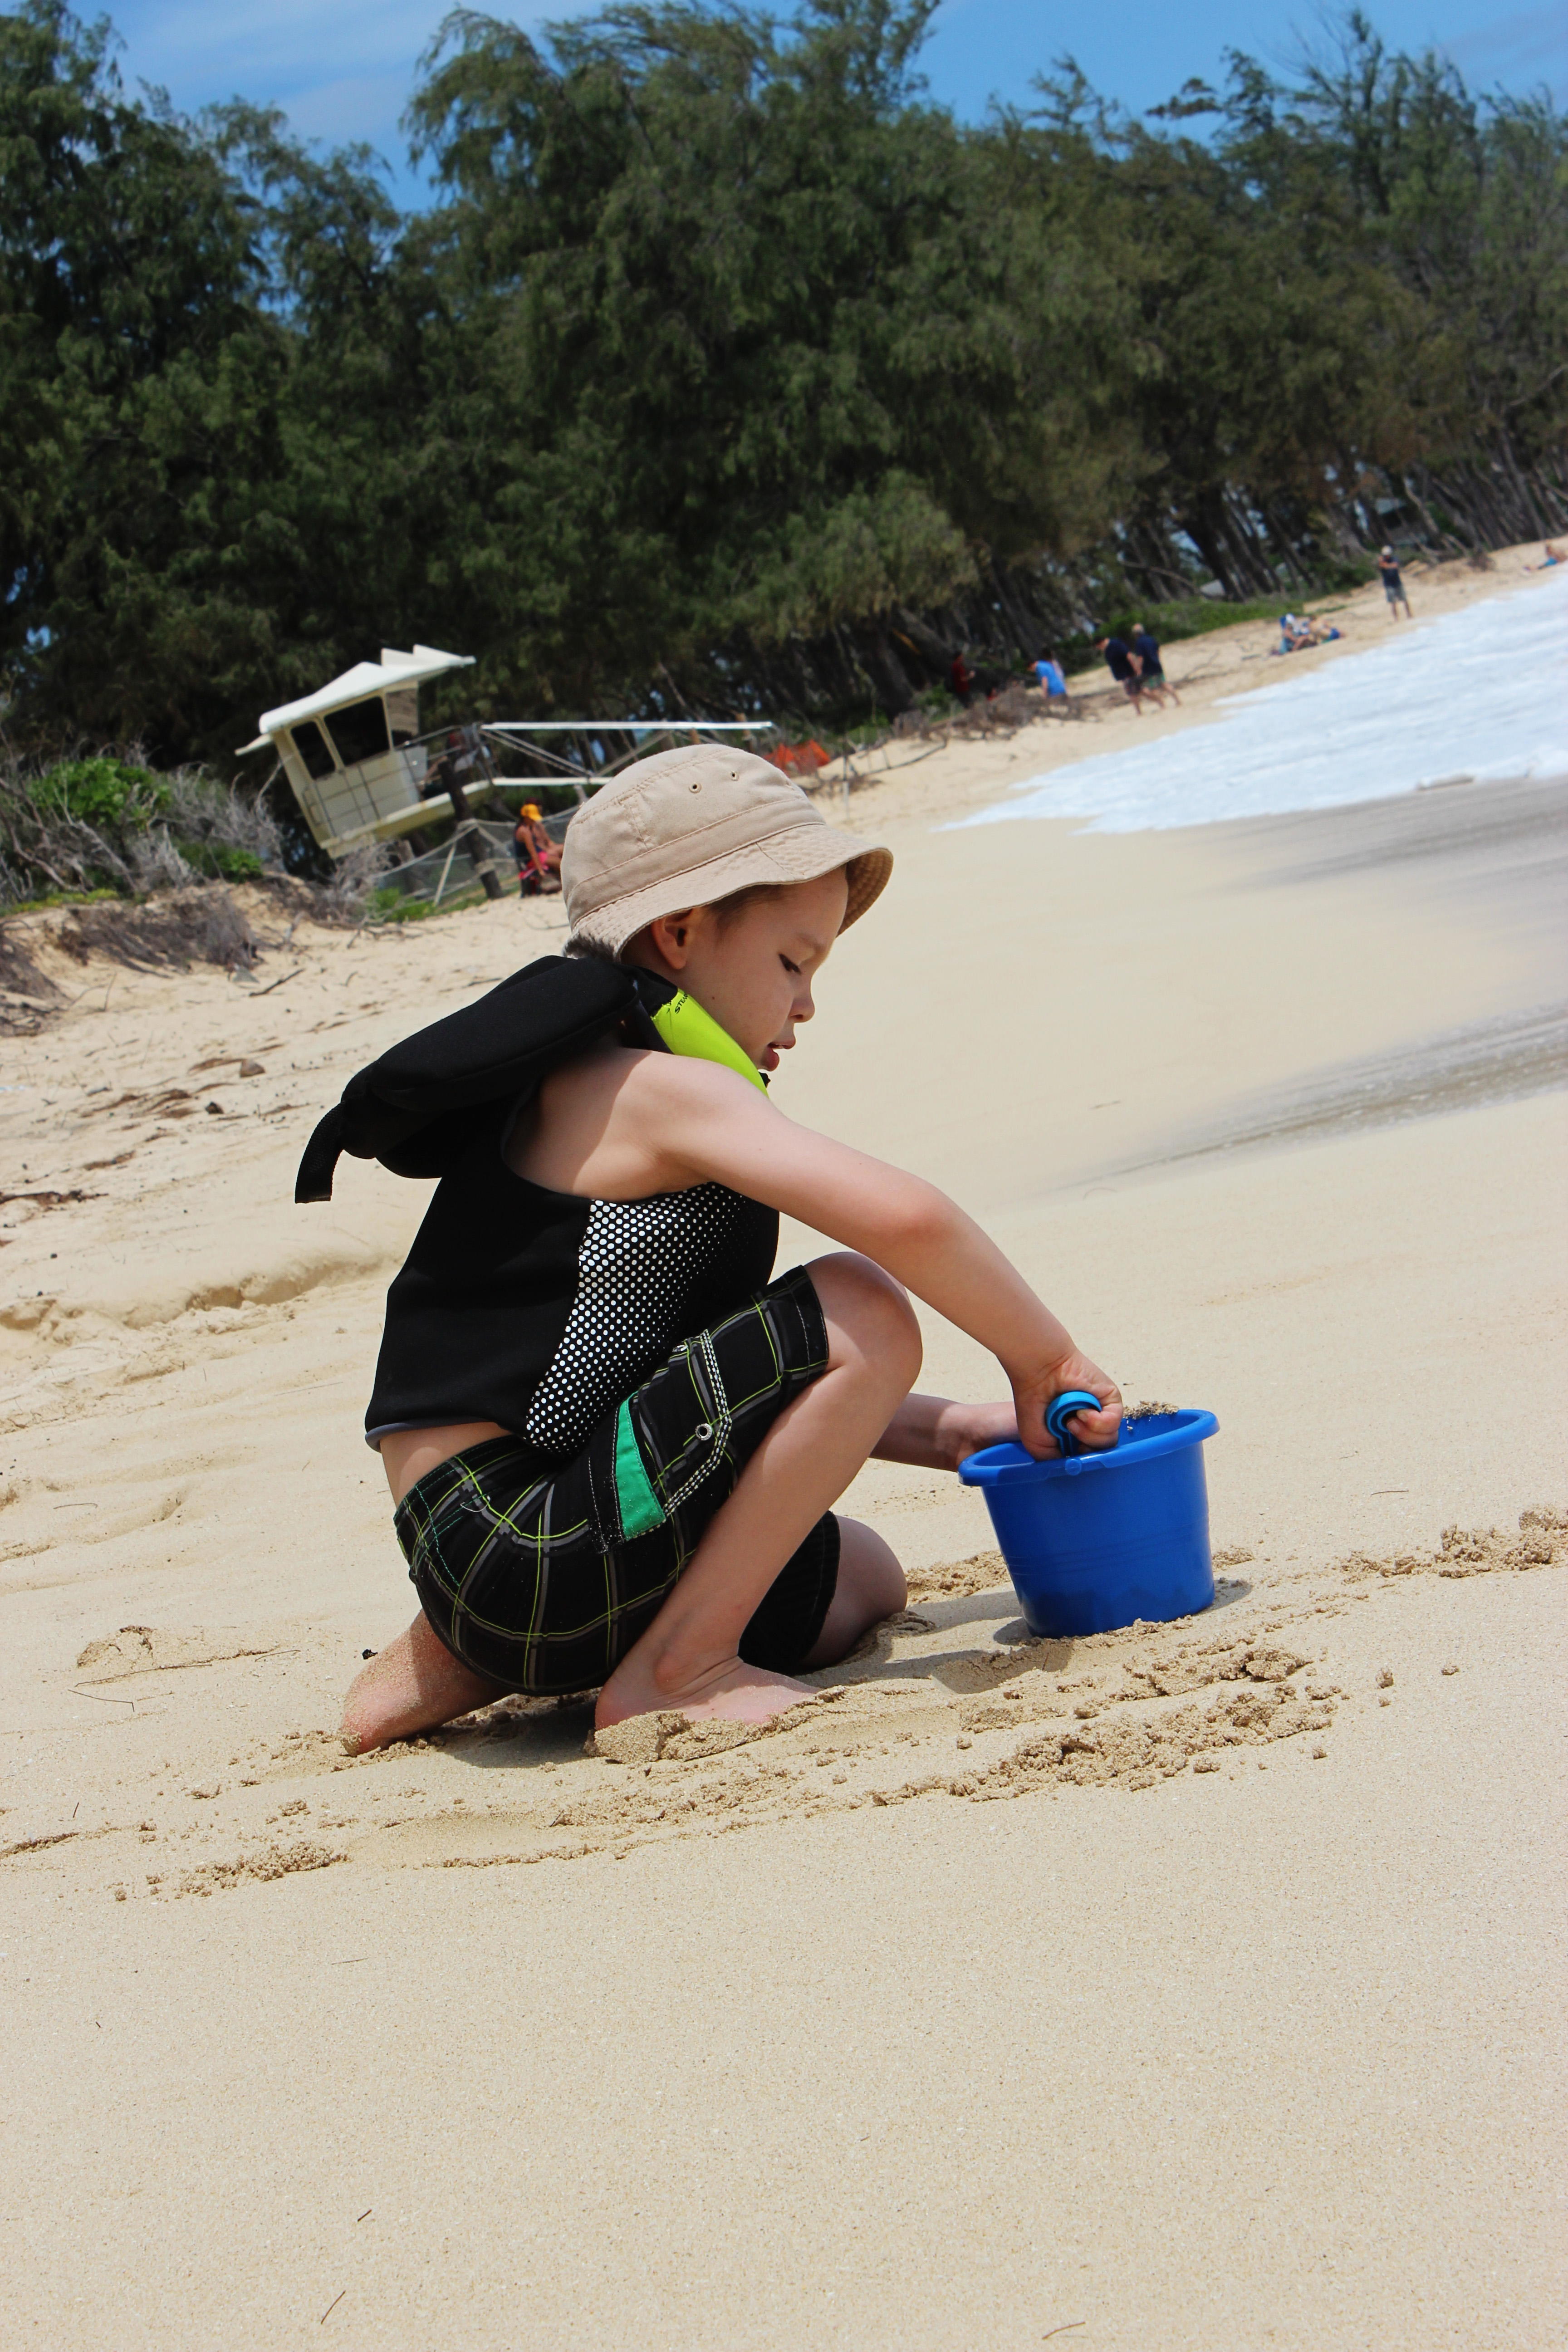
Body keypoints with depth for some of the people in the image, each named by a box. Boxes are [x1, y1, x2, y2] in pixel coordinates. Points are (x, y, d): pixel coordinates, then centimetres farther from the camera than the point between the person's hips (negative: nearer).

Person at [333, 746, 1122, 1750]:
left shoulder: (582, 1089, 20)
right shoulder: (662, 1093, -11)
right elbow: (901, 1217, -26)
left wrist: (952, 1432, 13)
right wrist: (1044, 1359, -11)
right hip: (521, 1546, -10)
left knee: (861, 1577, 30)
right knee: (860, 1311, -13)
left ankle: (453, 1665, 17)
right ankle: (677, 1669, -8)